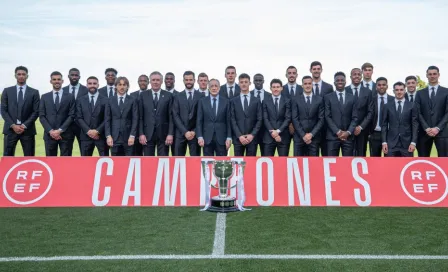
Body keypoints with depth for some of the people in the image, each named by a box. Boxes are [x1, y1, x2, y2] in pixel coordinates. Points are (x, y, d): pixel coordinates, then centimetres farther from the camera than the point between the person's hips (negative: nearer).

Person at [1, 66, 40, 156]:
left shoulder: (34, 92, 6)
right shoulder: (7, 91, 10)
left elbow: (36, 111, 0)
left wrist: (24, 125, -10)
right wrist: (13, 125, -9)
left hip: (27, 129, -1)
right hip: (10, 129, 1)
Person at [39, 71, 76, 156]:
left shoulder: (70, 97, 6)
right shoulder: (45, 97, 11)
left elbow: (71, 116, -2)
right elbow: (42, 116, 5)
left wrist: (60, 130, -11)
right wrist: (50, 131, -9)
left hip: (66, 134, -2)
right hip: (49, 134, 2)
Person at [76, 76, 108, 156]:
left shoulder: (105, 100, 4)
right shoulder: (80, 100, 11)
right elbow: (79, 118, 3)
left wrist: (97, 131, -12)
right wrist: (88, 131, -10)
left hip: (101, 135, -2)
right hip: (86, 135, 2)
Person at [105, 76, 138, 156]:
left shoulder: (132, 100, 5)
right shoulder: (110, 101, 10)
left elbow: (135, 119, 0)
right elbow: (107, 120, 6)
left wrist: (132, 136, -9)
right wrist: (108, 136, -4)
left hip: (128, 137, -1)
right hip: (114, 137, 1)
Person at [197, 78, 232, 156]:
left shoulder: (226, 101, 4)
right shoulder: (202, 101, 5)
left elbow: (228, 121, 3)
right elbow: (199, 121, 3)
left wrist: (229, 137, -3)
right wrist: (200, 137, -6)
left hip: (221, 138, 0)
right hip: (207, 138, 0)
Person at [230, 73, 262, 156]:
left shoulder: (256, 101, 10)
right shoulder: (233, 101, 8)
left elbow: (259, 120, 4)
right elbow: (232, 120, 2)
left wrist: (252, 135, -9)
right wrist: (239, 136, -9)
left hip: (252, 138, 0)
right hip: (238, 138, 0)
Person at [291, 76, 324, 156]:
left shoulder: (319, 99, 6)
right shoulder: (295, 100, 5)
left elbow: (321, 119, 2)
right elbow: (295, 119, -1)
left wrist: (311, 134, -8)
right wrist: (303, 135, -9)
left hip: (314, 137, 1)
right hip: (299, 137, 0)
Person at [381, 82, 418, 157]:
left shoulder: (412, 106, 6)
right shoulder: (387, 106, 8)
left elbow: (415, 125, 3)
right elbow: (384, 125, 6)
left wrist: (413, 142, -6)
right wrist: (384, 142, -2)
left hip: (407, 143, 0)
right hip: (391, 143, 0)